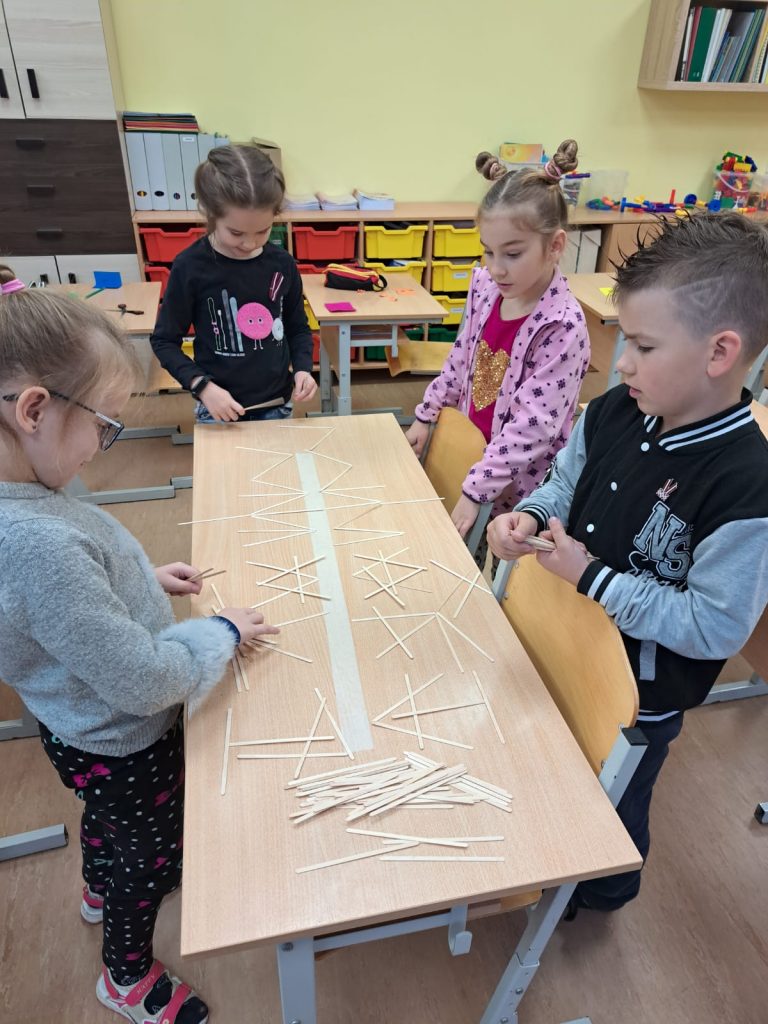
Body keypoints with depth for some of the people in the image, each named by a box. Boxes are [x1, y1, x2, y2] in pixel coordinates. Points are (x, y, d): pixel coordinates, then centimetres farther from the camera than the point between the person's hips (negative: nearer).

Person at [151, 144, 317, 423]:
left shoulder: (282, 263, -5)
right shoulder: (190, 267, -13)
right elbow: (164, 340, -5)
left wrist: (302, 367, -9)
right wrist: (202, 385, -18)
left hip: (277, 404, 3)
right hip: (220, 408, -3)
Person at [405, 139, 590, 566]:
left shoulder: (562, 326, -24)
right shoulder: (485, 286, -4)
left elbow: (532, 426, -25)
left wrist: (475, 490, -24)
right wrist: (427, 415, 13)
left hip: (520, 481, -6)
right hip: (473, 449, 6)